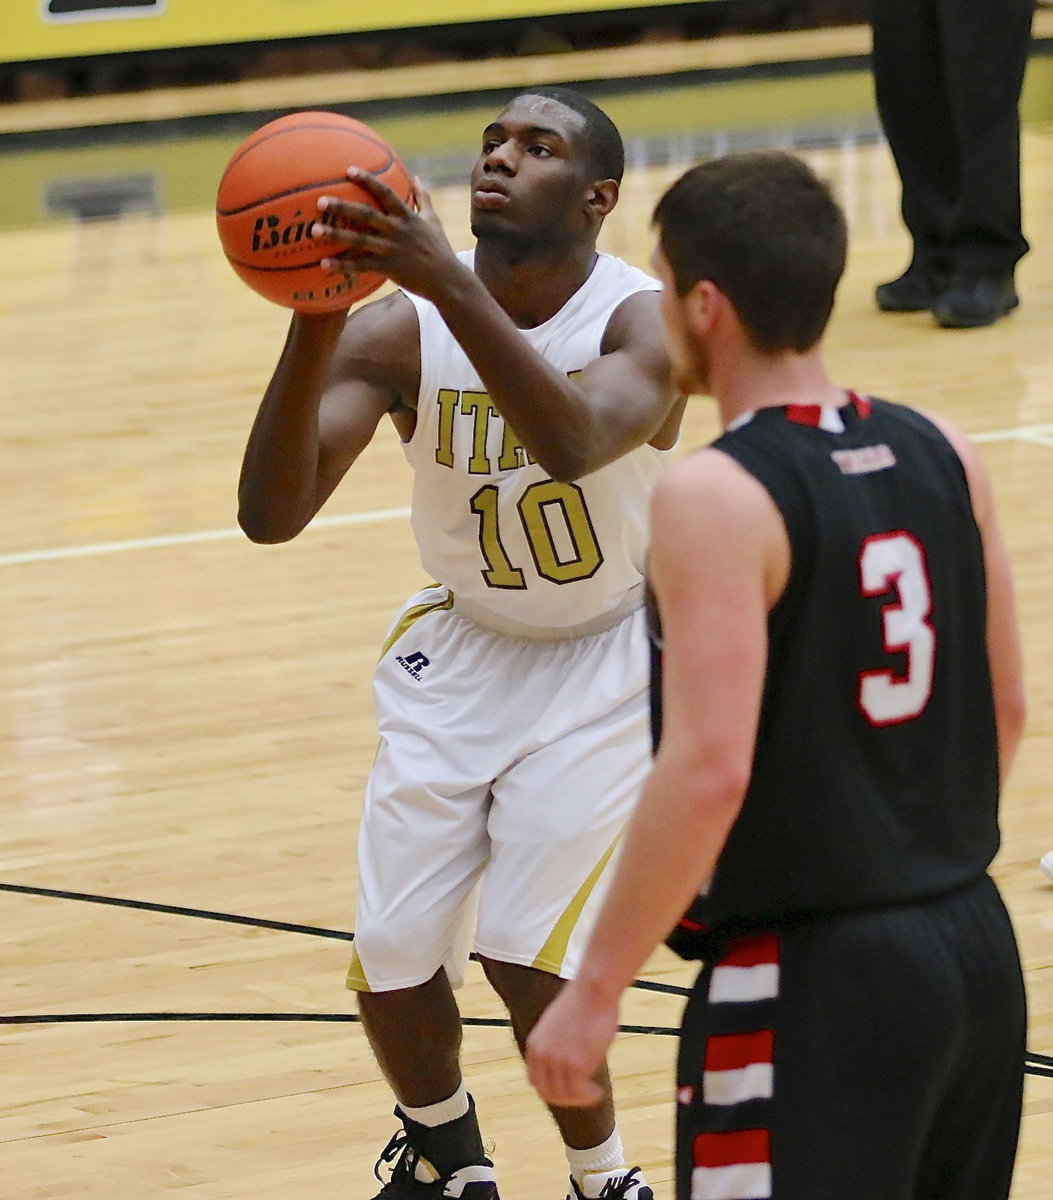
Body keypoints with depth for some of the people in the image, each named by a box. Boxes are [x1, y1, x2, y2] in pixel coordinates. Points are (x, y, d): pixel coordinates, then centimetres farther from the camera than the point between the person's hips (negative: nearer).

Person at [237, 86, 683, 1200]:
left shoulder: (648, 322, -23)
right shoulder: (398, 328, -17)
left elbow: (575, 443, -47)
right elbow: (270, 514, -28)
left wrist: (452, 283, -58)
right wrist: (312, 327, -43)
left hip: (609, 660, -3)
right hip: (459, 651, 3)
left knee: (523, 953, -16)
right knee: (393, 957, -1)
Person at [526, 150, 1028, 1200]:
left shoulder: (716, 500, -17)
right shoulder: (941, 455, 4)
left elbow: (709, 769, -24)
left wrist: (595, 991, -18)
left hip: (810, 978, -8)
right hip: (975, 949, 8)